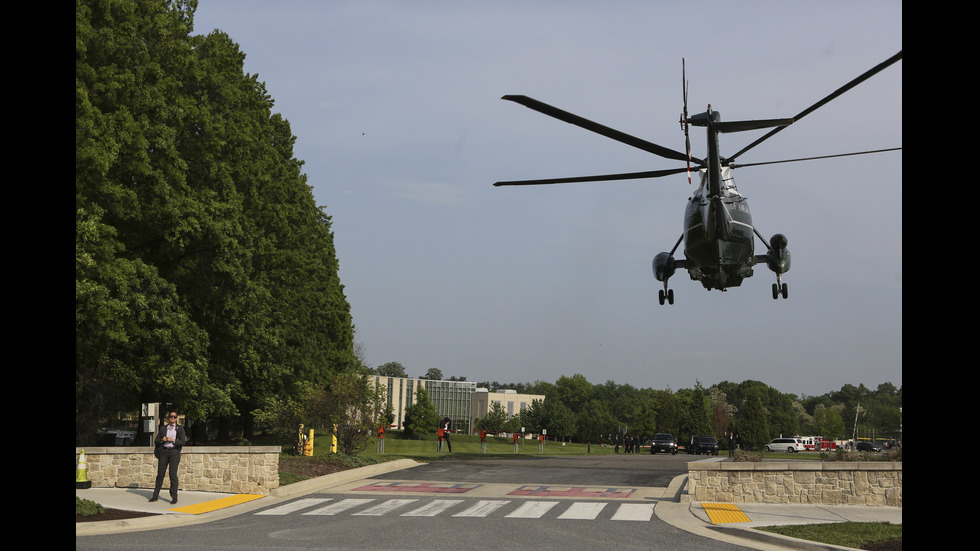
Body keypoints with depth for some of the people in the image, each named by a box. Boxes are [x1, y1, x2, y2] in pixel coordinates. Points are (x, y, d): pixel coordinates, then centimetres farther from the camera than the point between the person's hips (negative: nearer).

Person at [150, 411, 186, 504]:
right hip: (164, 452, 3)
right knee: (160, 474, 3)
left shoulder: (180, 428, 7)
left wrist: (172, 440, -13)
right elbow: (156, 441, 11)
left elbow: (183, 442, -2)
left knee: (173, 474, -9)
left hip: (174, 452, -2)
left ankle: (174, 497, -5)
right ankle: (155, 495, 13)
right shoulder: (163, 428, 13)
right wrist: (162, 440, -9)